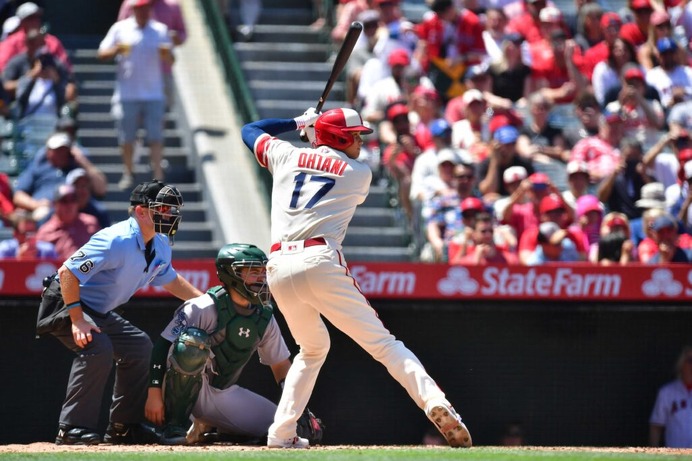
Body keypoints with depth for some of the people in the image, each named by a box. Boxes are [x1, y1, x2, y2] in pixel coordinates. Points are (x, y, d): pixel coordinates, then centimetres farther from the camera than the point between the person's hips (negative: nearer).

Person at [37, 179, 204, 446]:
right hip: (64, 302, -10)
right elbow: (68, 272, -31)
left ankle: (124, 427, 20)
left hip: (99, 312, 10)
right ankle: (72, 430, -27)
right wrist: (77, 320, -33)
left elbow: (169, 279, 22)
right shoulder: (118, 241, -29)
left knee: (139, 346, 13)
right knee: (97, 348, -31)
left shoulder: (161, 246, 0)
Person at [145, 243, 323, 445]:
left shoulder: (264, 317, 3)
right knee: (192, 340, -36)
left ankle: (210, 428, 15)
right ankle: (175, 426, -23)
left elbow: (281, 366, 11)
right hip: (189, 392, -6)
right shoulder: (204, 308, -17)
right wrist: (154, 394, -25)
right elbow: (162, 346, -18)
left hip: (226, 395, 6)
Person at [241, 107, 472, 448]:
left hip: (278, 269, 4)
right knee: (381, 342, -7)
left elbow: (250, 131, 36)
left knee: (313, 348, 25)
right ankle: (435, 402, -26)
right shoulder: (359, 174, 13)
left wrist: (298, 122, 45)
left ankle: (281, 432, 16)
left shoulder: (287, 156, 19)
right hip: (320, 263, -4)